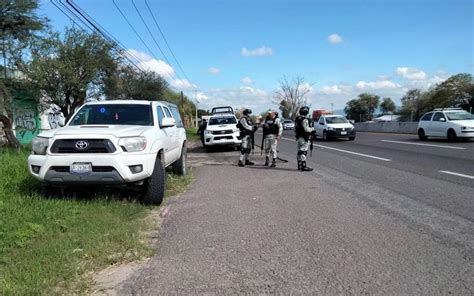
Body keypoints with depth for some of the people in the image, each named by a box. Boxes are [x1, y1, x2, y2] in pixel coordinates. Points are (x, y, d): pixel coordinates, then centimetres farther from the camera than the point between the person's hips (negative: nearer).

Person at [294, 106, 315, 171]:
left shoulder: (297, 119, 12)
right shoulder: (305, 120, -17)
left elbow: (295, 129, 17)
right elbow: (307, 129, -20)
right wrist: (312, 129, -3)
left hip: (298, 138, 9)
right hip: (304, 138, -9)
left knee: (299, 152, 15)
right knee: (303, 152, -8)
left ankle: (299, 166, 21)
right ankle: (304, 166, -8)